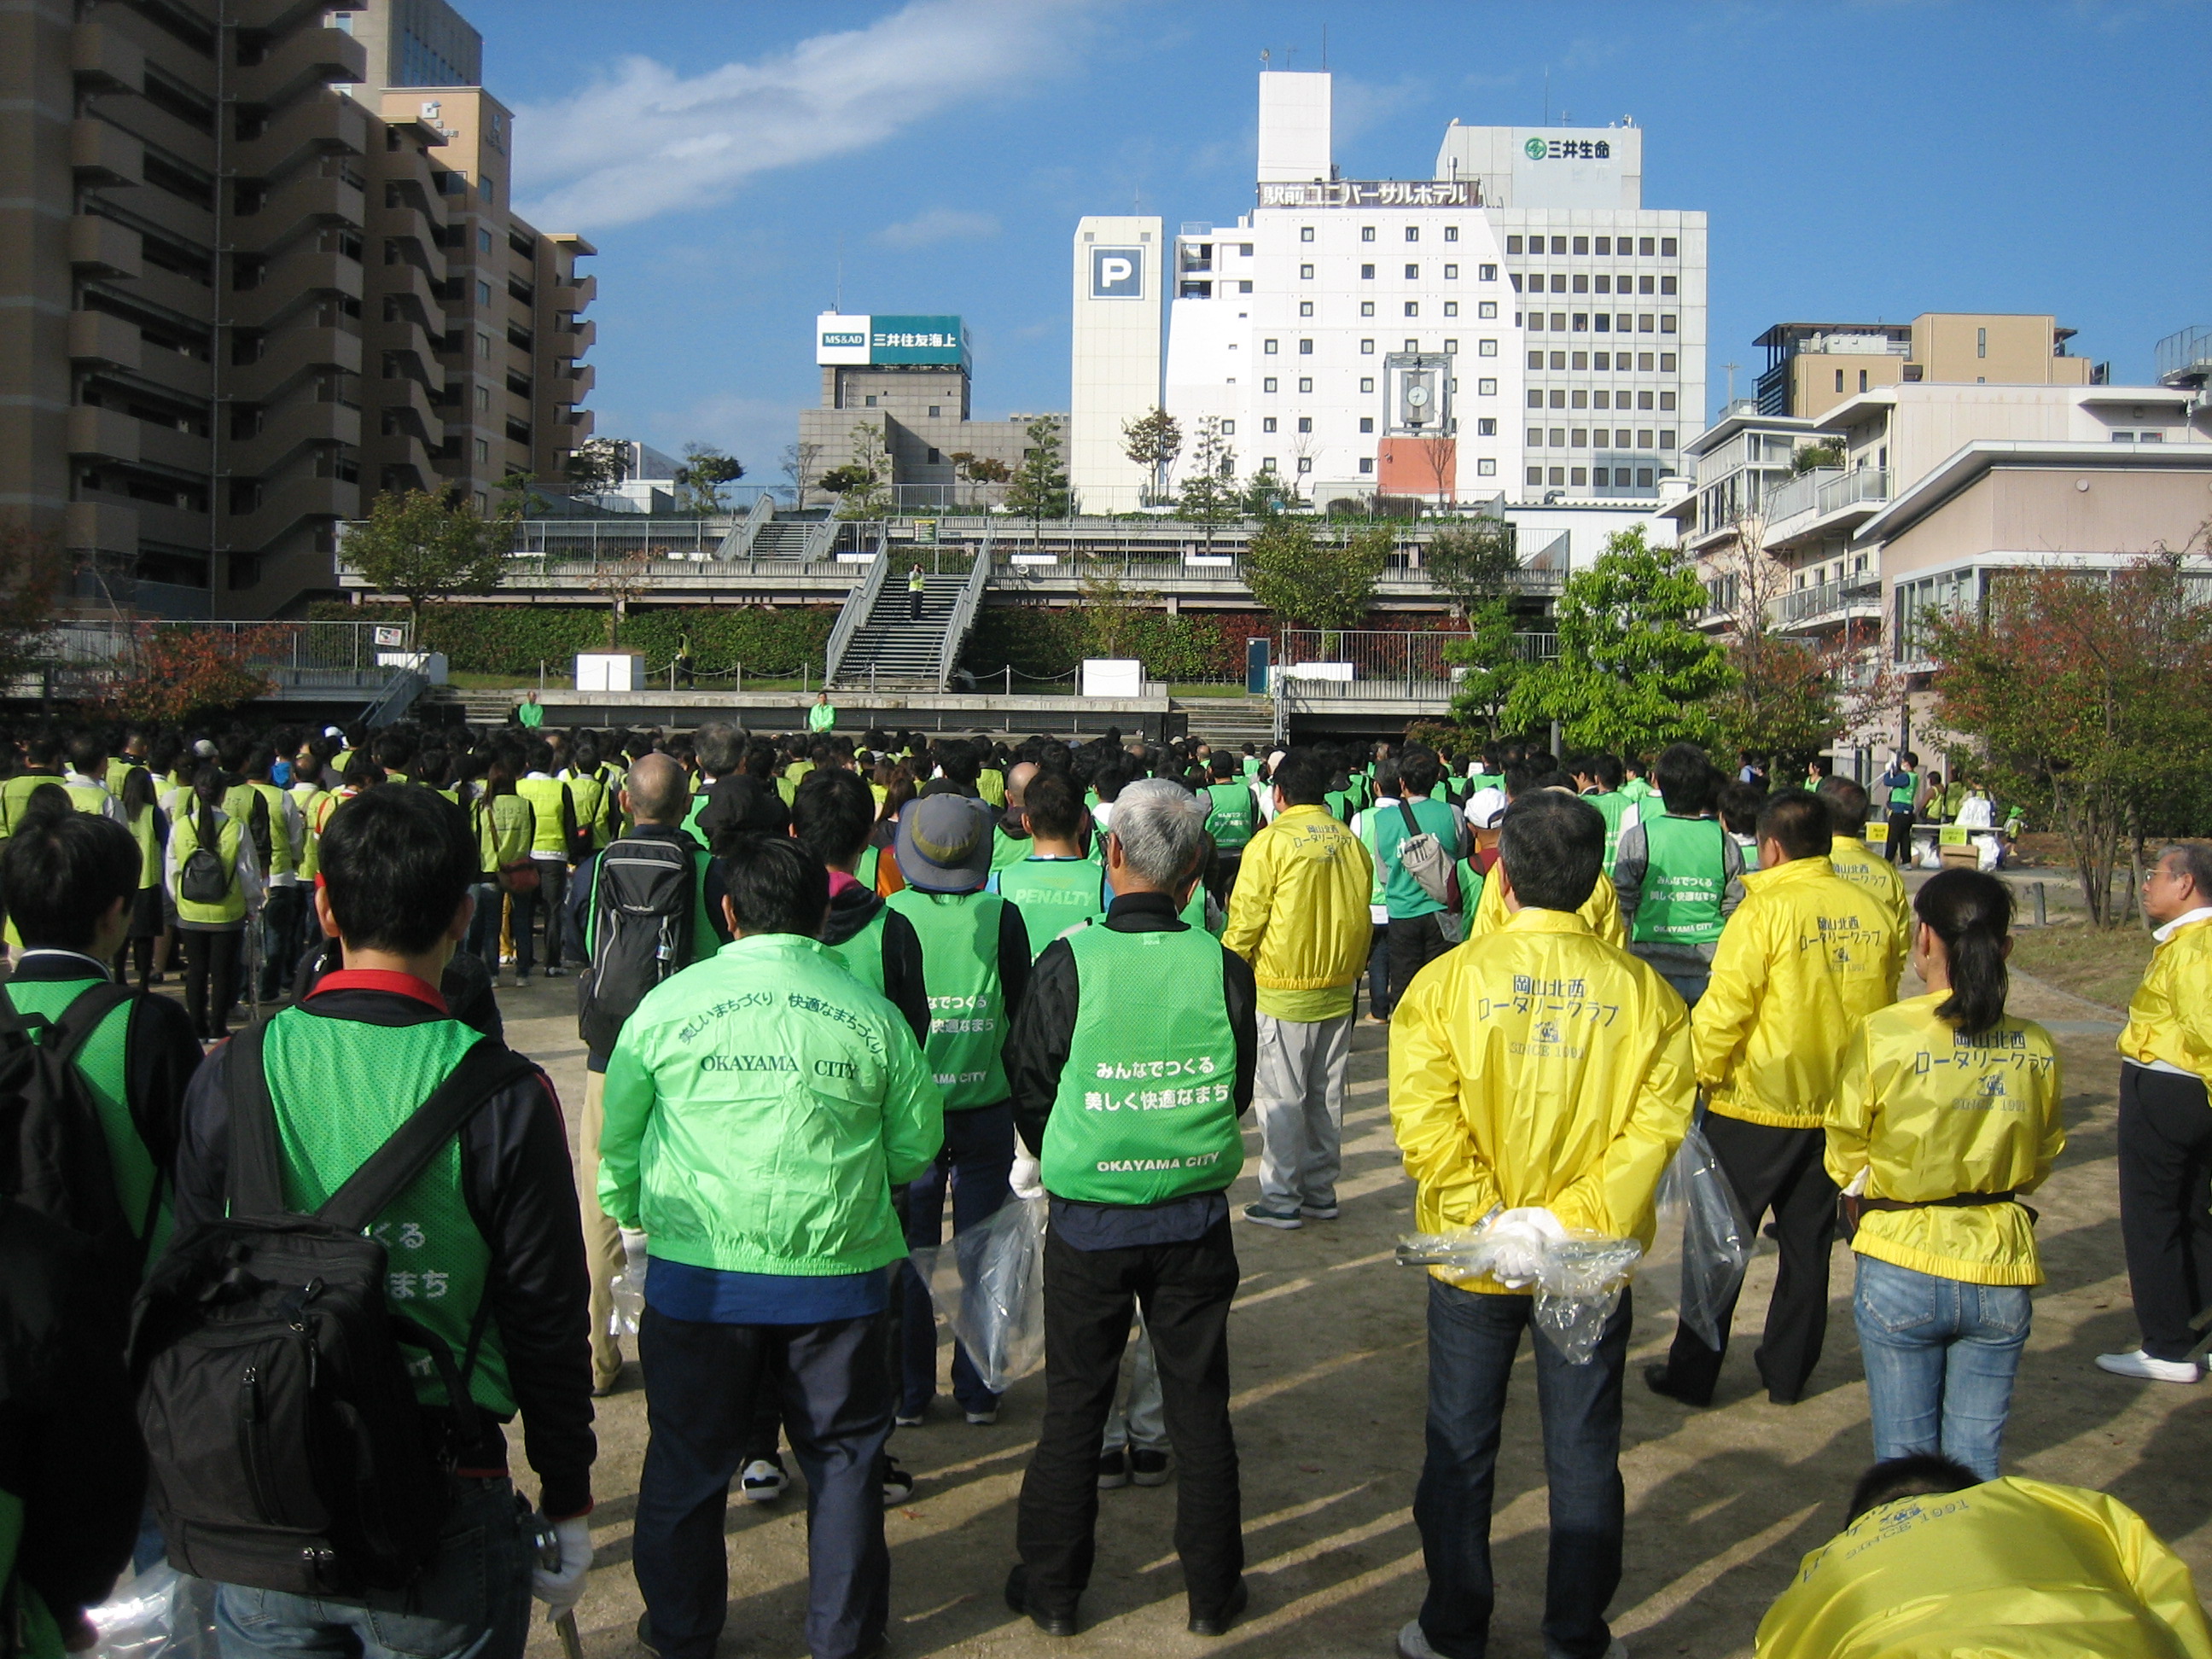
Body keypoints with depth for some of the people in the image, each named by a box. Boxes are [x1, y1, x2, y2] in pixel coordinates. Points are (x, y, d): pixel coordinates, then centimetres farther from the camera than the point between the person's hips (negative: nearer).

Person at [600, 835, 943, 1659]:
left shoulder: (668, 1004, -3)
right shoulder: (873, 1015, -2)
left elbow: (617, 1140, 7)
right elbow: (917, 1144, 6)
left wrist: (628, 1210, 26)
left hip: (699, 1275, 0)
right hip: (840, 1275, 0)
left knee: (688, 1459, 16)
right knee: (843, 1456, 15)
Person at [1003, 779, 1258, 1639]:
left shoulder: (1068, 964, -16)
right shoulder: (1222, 968, -11)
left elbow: (1029, 1091, -4)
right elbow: (1239, 1093, 1)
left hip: (1087, 1221, -1)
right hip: (1195, 1222, 1)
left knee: (1074, 1405, 13)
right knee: (1200, 1405, 15)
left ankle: (1051, 1590, 24)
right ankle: (1211, 1590, 26)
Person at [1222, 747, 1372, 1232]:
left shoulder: (1272, 841, -12)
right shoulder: (1350, 842, 4)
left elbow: (1245, 922, -11)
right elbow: (1363, 916, 12)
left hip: (1284, 993, -6)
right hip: (1339, 990, 6)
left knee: (1282, 1099, 2)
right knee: (1327, 1094, 14)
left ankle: (1282, 1199, 7)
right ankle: (1321, 1191, 22)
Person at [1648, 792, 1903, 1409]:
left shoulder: (1765, 910, -17)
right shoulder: (1873, 913, -1)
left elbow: (1725, 1006, -18)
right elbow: (1882, 1005, 9)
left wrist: (1701, 1073, -4)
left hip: (1755, 1107, -5)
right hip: (1837, 1106, 5)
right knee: (1808, 1243, 16)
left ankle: (1693, 1373, 14)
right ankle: (1788, 1371, 25)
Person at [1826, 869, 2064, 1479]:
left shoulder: (1882, 1035, -15)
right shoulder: (2036, 1048, -5)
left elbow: (1845, 1150, -3)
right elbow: (2041, 1159, 9)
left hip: (1902, 1264, -3)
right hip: (2001, 1273, 3)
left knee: (1906, 1455, 13)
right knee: (1977, 1461, 14)